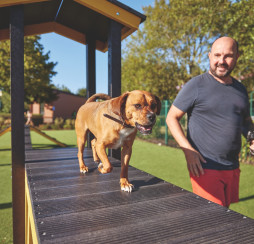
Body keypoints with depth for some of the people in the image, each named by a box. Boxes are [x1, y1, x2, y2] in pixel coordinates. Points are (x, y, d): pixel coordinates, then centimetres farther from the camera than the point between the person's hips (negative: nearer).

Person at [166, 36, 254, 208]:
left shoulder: (240, 89, 11)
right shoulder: (196, 85, -8)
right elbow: (172, 118, -8)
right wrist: (188, 150, -18)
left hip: (233, 168, 7)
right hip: (205, 167, -6)